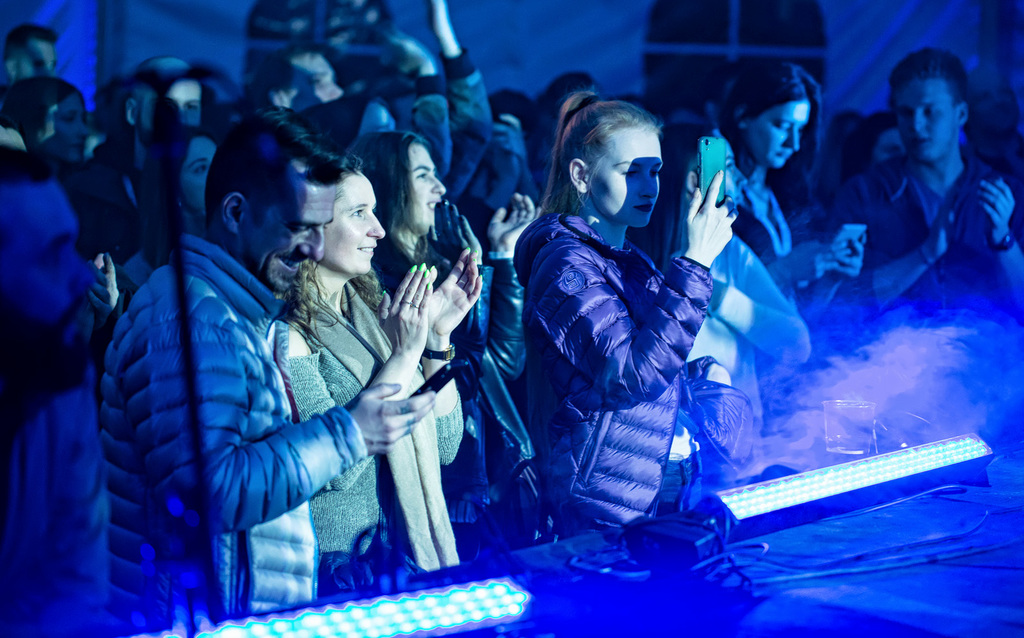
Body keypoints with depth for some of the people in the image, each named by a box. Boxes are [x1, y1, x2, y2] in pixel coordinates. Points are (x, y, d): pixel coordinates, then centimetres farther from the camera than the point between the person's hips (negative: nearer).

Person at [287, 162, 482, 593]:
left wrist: (439, 336, 5)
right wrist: (404, 355, -14)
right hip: (332, 569, -7)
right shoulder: (287, 330, -9)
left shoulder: (370, 310, 13)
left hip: (412, 553, 7)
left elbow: (444, 446, 15)